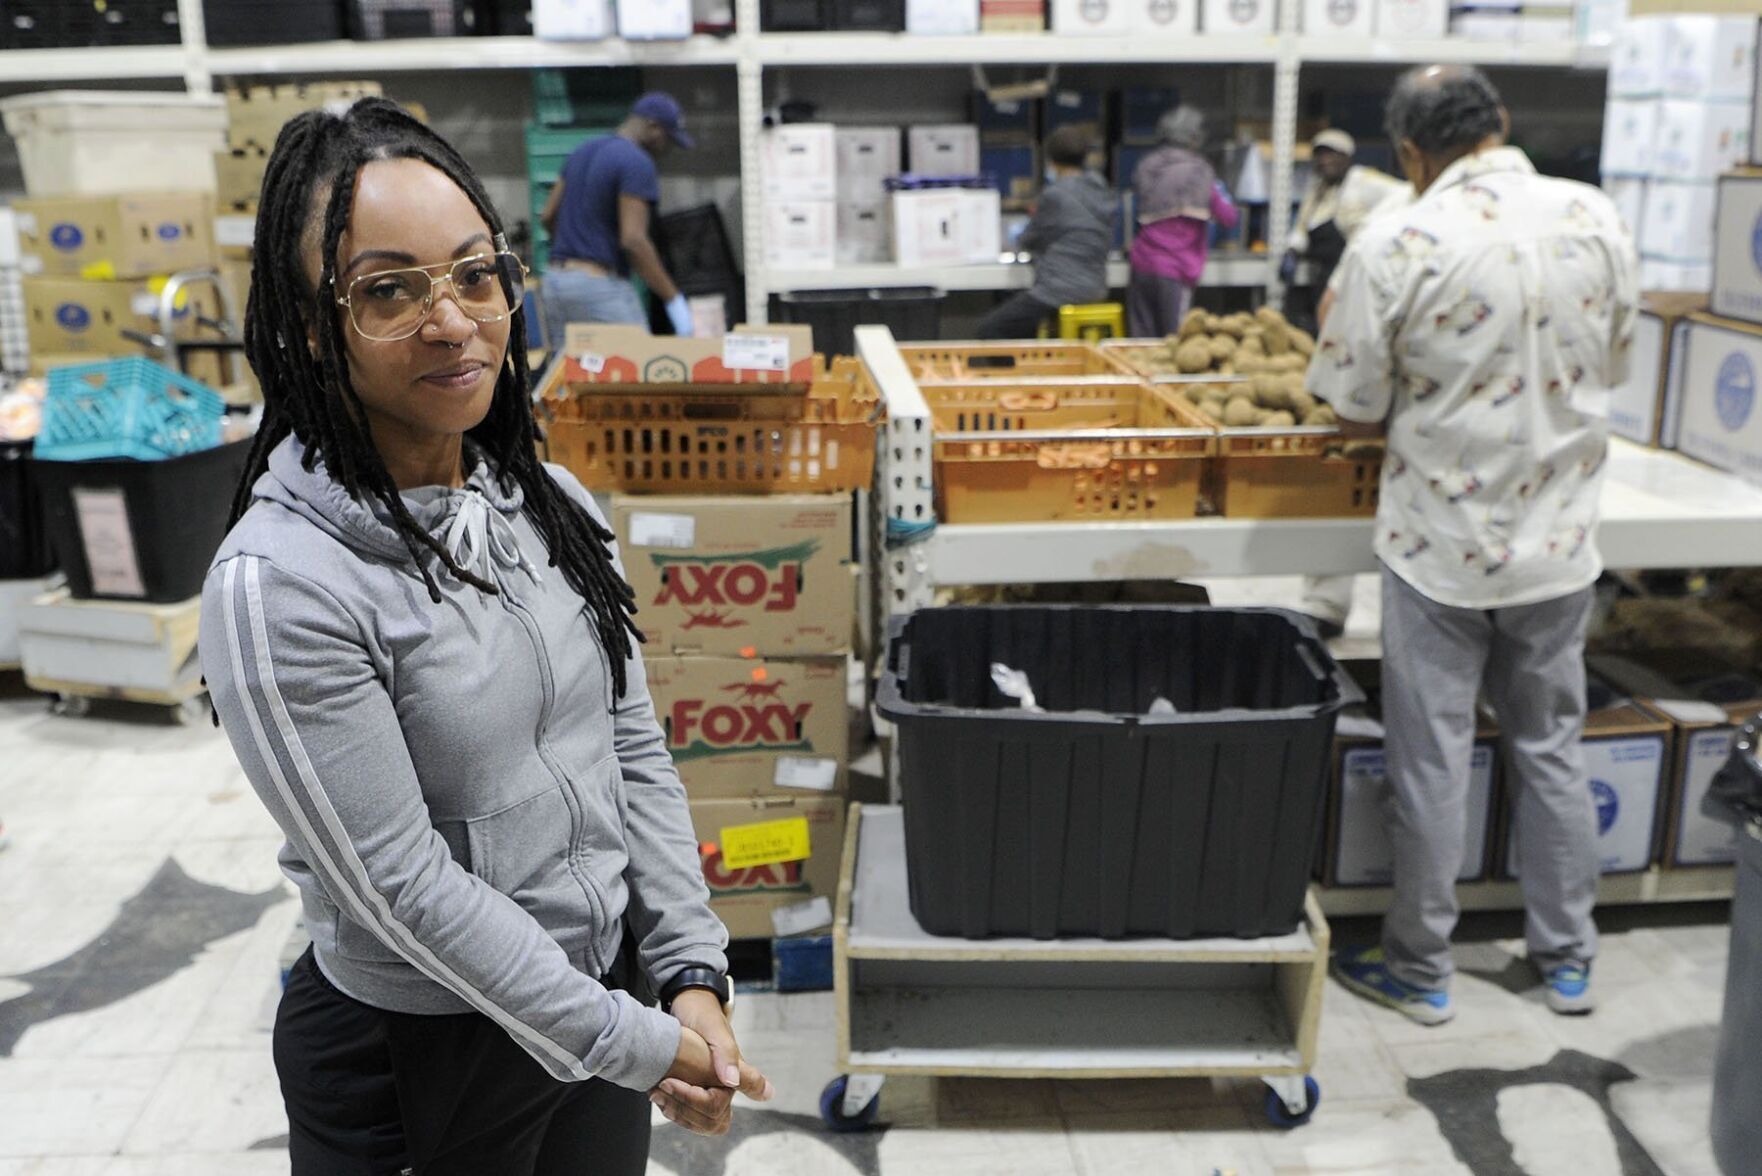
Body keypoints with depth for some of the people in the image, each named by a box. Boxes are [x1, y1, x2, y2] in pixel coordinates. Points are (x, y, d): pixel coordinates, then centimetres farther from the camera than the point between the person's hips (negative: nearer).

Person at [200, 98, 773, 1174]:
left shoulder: (557, 507, -2)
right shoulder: (279, 587, -22)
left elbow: (637, 752, 1)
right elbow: (403, 884, -21)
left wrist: (694, 978, -5)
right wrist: (634, 1044, -18)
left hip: (615, 993, 6)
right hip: (416, 1058, -5)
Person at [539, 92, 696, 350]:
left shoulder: (583, 152, 16)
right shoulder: (637, 164, -10)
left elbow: (548, 217, 20)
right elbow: (633, 239, -19)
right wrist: (674, 299, -16)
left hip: (556, 281, 9)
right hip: (600, 287, -9)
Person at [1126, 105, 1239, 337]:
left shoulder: (1145, 167, 8)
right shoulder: (1199, 172, -3)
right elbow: (1229, 218, 0)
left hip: (1142, 266, 4)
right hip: (1176, 270, -4)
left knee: (1141, 342, 7)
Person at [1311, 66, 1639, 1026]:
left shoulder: (1395, 246, -16)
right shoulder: (1596, 219, -3)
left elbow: (1356, 415, -10)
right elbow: (1612, 365, 10)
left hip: (1440, 547, -4)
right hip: (1560, 542, 4)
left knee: (1431, 761, 8)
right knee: (1550, 749, 17)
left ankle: (1419, 970, 22)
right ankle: (1567, 959, 30)